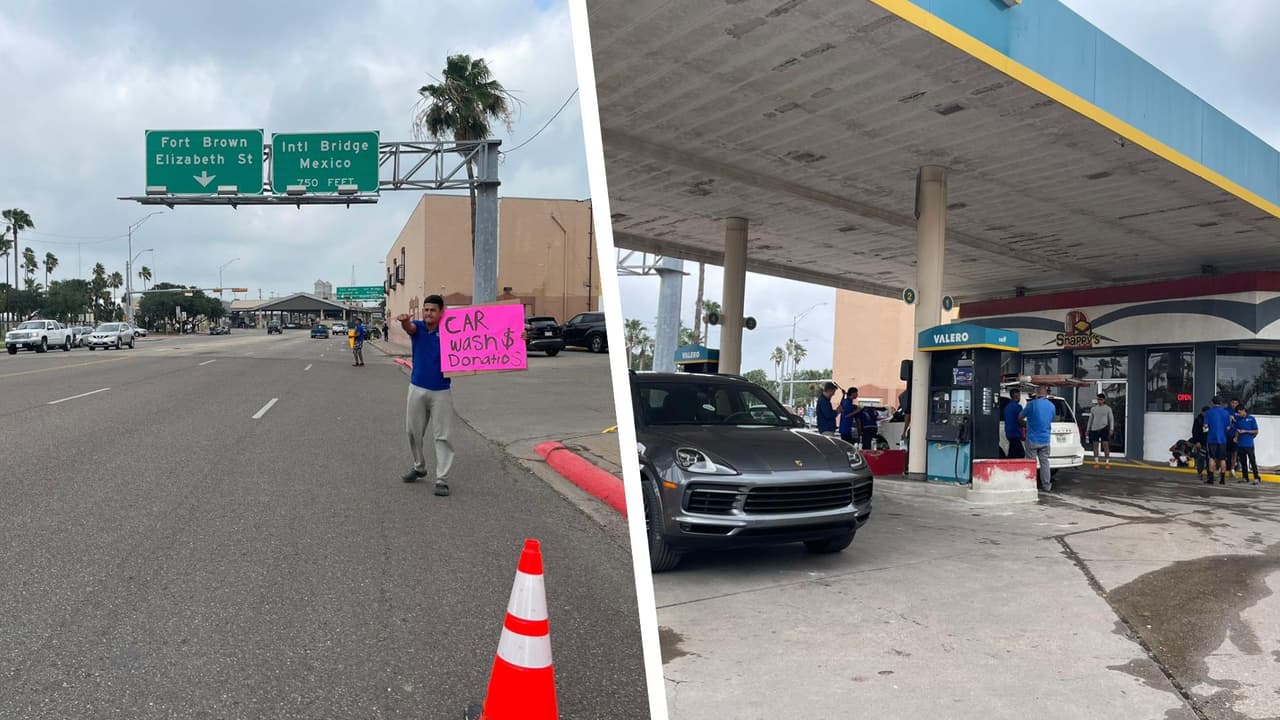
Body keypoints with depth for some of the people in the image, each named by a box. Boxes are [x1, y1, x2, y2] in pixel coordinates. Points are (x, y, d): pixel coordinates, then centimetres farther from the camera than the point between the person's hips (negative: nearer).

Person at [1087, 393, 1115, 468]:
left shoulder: (1108, 408, 4)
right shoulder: (1094, 408, 12)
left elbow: (1111, 419, 3)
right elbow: (1090, 419, 17)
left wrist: (1111, 429, -7)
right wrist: (1088, 429, 14)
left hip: (1104, 428, -3)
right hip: (1094, 428, 3)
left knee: (1106, 445, -6)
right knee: (1095, 445, 3)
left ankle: (1108, 463, -2)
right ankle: (1096, 462, 8)